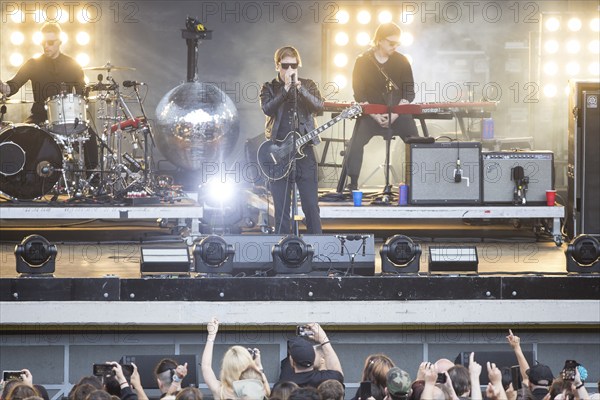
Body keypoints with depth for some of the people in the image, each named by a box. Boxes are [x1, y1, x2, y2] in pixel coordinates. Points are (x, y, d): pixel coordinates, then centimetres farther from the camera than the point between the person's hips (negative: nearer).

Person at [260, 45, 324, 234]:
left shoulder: (308, 85, 10)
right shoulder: (270, 88, 8)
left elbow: (318, 106, -9)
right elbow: (267, 109, -12)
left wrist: (298, 86, -18)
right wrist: (286, 88, -17)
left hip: (305, 150, 0)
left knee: (311, 207, -1)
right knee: (281, 211, 2)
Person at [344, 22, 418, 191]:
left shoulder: (401, 61, 3)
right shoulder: (363, 61, -2)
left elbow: (409, 93, 2)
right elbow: (359, 94, -4)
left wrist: (395, 114, -12)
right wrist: (375, 116, -15)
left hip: (398, 113, 2)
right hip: (370, 112, -2)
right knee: (356, 143, -20)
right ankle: (352, 184, -13)